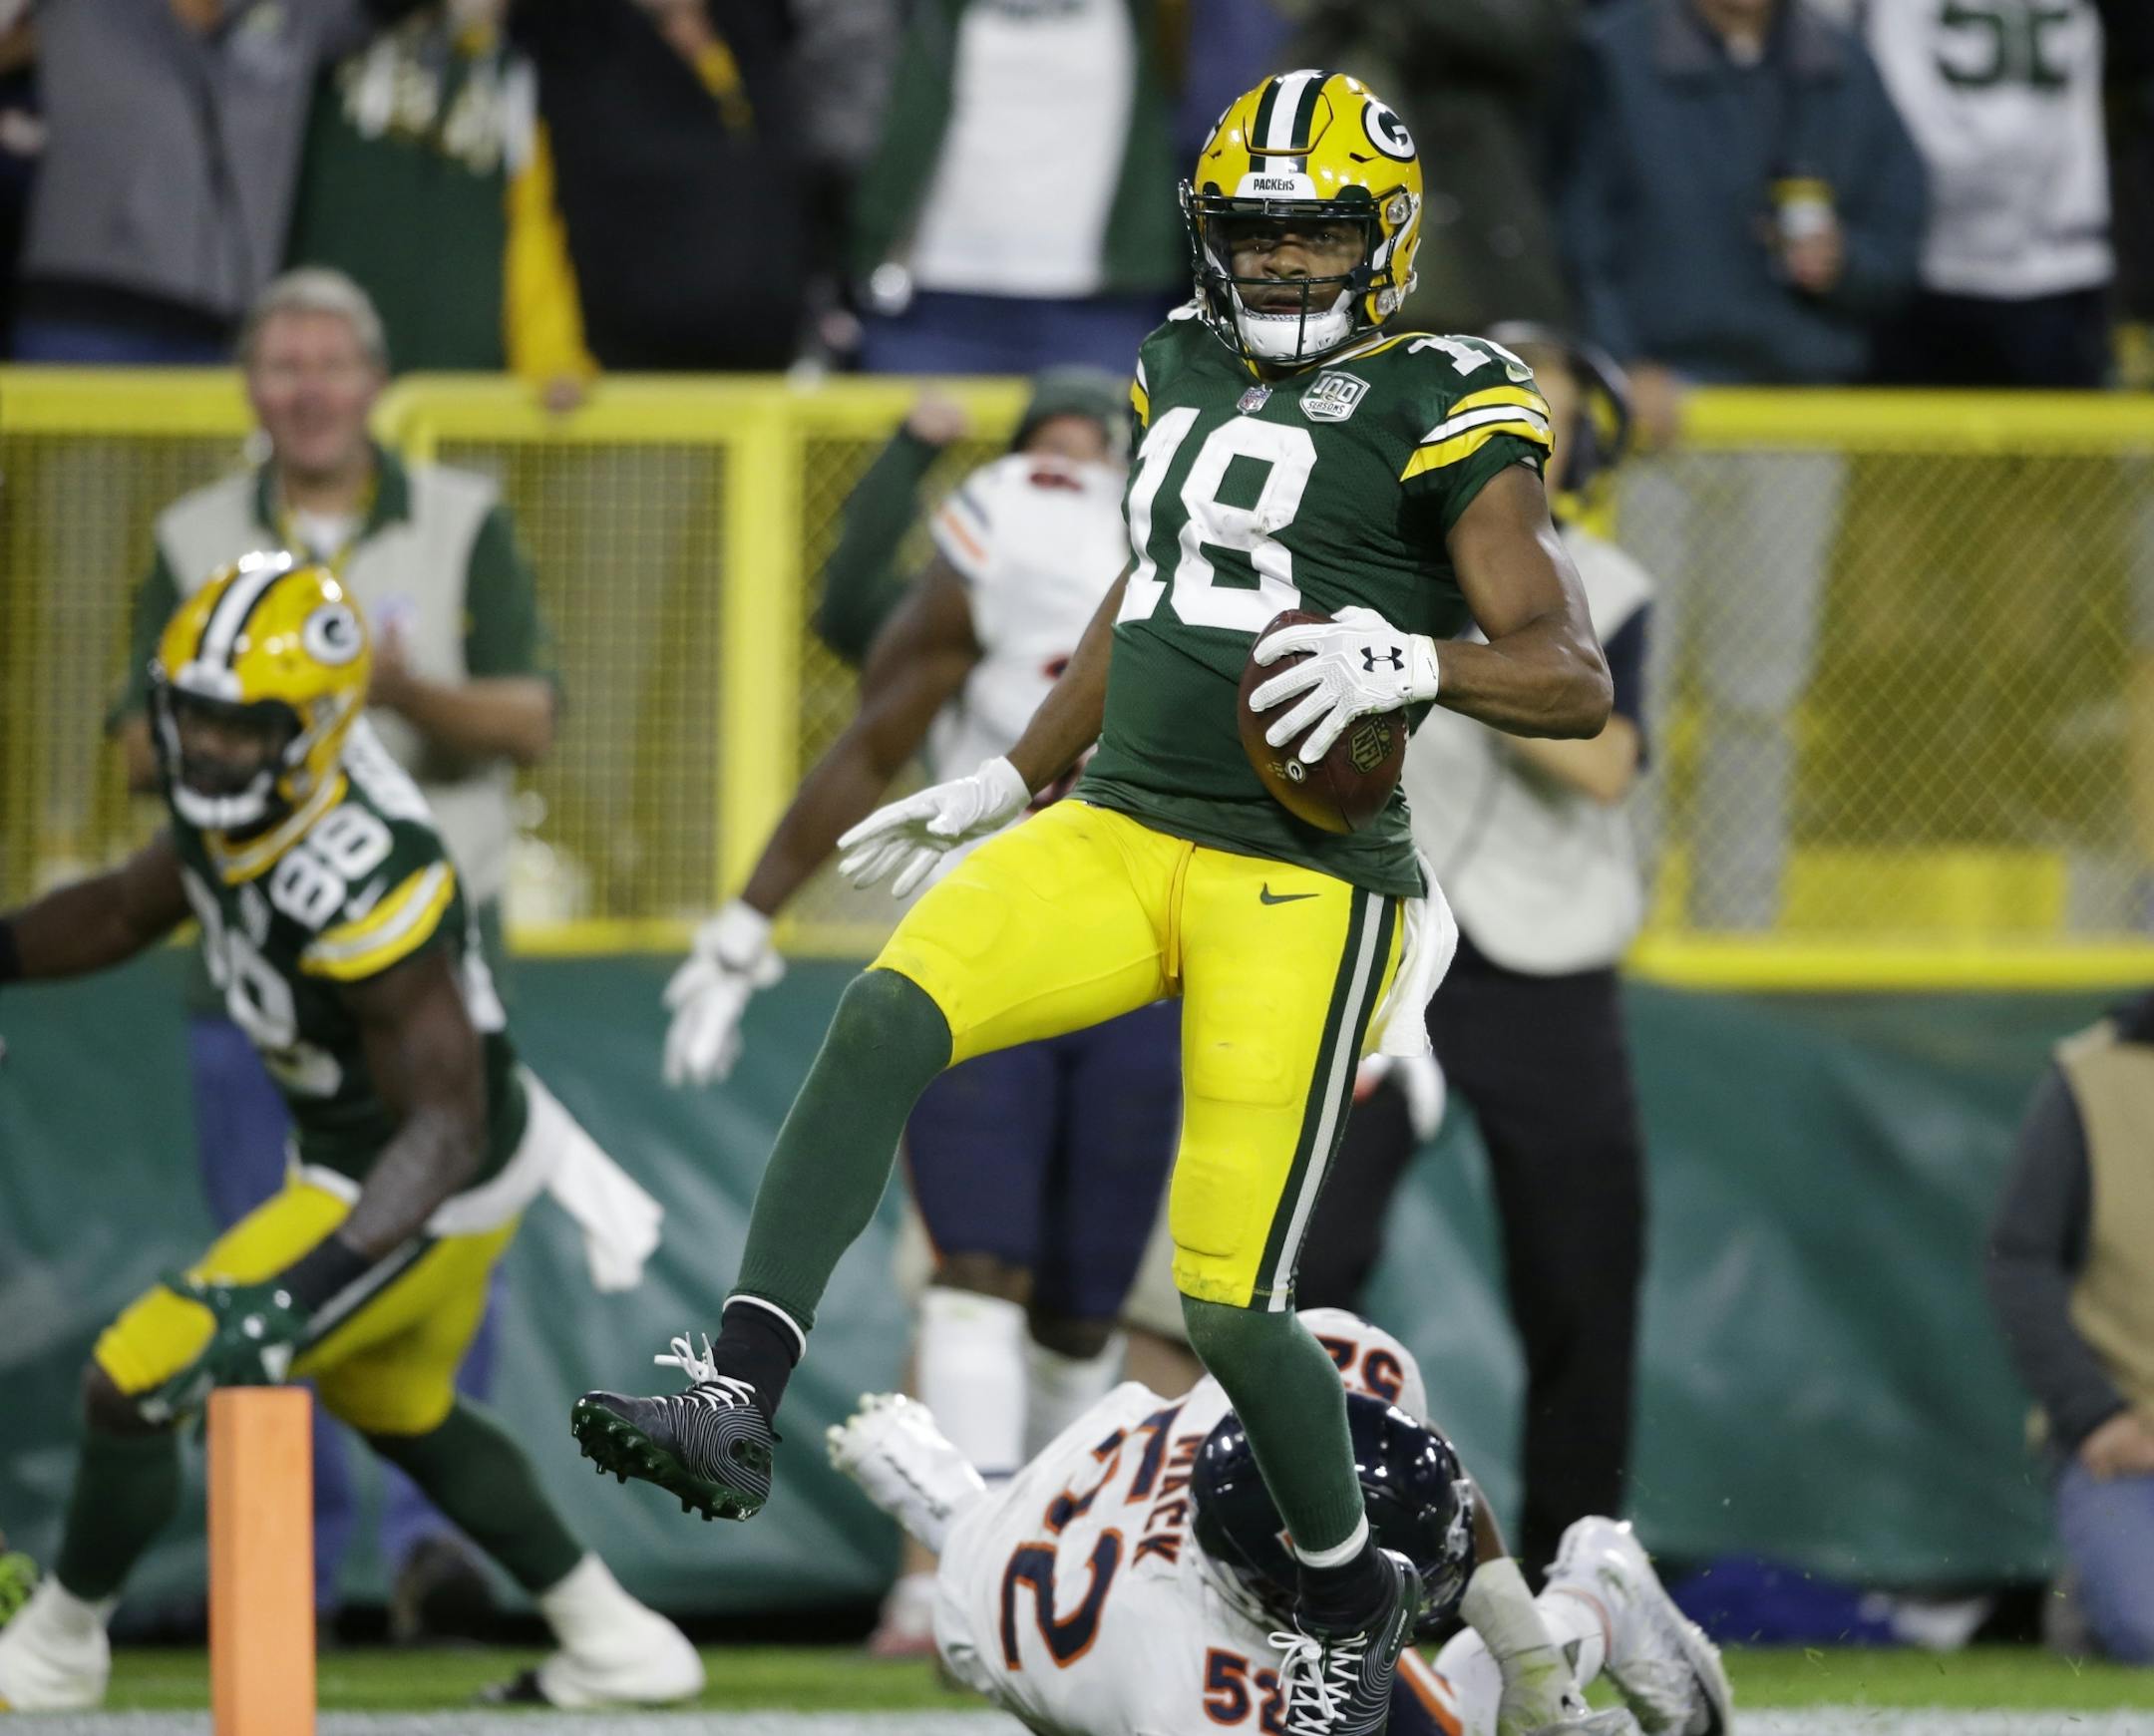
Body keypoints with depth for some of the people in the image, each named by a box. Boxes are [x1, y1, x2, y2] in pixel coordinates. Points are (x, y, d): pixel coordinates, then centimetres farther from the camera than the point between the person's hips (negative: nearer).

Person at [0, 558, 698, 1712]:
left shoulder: (361, 886, -37)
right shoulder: (233, 792, -11)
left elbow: (445, 1128, -36)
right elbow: (126, 911, 8)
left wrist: (302, 1288, -45)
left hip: (430, 1188, -10)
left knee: (135, 1387, -5)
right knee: (396, 1408, 31)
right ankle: (611, 1644, 41)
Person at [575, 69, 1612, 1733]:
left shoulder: (1438, 415, -6)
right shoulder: (1189, 372, 14)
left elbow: (1575, 678, -11)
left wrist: (1412, 662, -30)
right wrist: (1002, 786, 35)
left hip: (1297, 881, -5)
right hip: (1117, 834, 6)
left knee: (1231, 1309, -7)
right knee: (882, 1019, -23)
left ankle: (1354, 1593, 21)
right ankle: (737, 1406, -28)